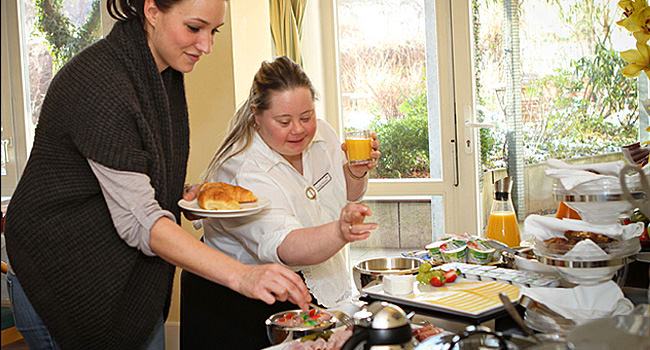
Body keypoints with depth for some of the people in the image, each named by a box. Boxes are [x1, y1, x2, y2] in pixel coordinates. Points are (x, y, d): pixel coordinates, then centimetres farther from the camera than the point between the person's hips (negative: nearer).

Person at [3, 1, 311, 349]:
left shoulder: (165, 73, 2)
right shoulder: (98, 82, -26)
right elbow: (137, 220, -31)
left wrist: (182, 199, -2)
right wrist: (240, 275, -38)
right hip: (64, 279, -8)